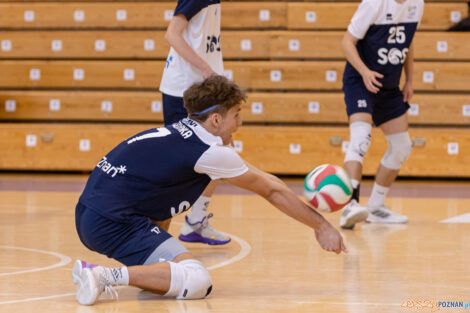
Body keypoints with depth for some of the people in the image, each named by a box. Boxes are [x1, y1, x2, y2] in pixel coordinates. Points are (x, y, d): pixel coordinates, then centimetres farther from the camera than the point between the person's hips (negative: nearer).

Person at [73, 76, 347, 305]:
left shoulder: (183, 132, 18)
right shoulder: (209, 151, -8)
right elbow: (272, 191, 3)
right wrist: (321, 226, 12)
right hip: (113, 223, -10)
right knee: (198, 282, -20)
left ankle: (150, 269, 24)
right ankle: (102, 275, -26)